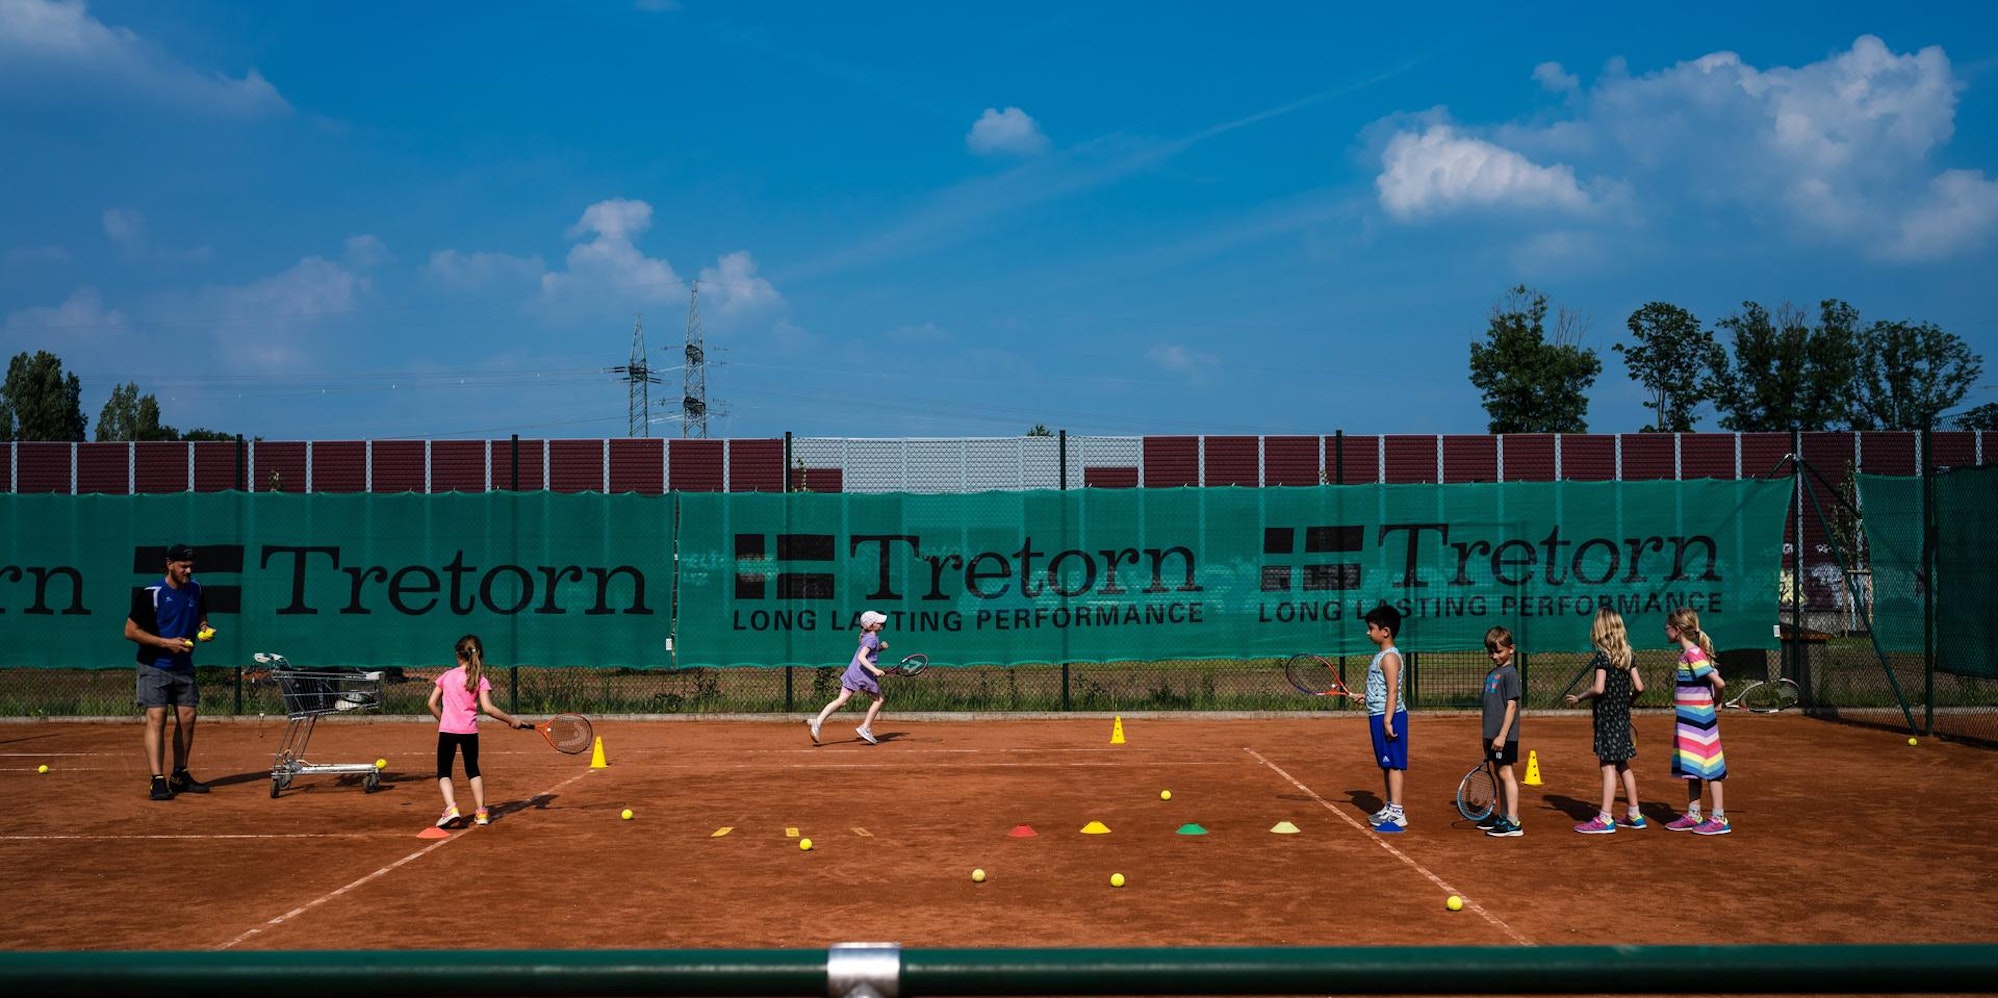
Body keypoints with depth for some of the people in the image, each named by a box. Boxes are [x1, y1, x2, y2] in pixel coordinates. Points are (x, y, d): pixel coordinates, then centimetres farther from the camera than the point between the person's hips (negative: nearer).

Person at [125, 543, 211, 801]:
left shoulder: (195, 589, 4)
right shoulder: (151, 594, -13)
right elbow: (131, 631, -12)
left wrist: (204, 628, 0)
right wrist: (166, 643, -20)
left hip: (184, 667, 6)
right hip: (155, 667, -6)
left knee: (187, 719, 6)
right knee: (156, 719, -12)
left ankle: (180, 776, 20)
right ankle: (158, 781, -15)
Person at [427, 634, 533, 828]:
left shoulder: (446, 676, 3)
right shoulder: (481, 680, -2)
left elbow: (432, 704, 4)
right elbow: (488, 708, -12)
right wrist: (512, 720, -4)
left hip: (447, 730, -1)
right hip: (469, 731, 1)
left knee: (444, 772, 6)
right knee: (473, 770, 19)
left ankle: (451, 808, -16)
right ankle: (481, 812, 17)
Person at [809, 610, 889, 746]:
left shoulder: (868, 636, 16)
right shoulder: (872, 639, -11)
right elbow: (861, 657, -21)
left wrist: (881, 648, 15)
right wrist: (874, 670, -29)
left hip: (851, 672, 8)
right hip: (864, 674, -8)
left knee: (841, 700, 1)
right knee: (878, 699, 11)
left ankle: (818, 721, -14)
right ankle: (865, 728, 10)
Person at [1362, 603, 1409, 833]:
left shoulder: (1389, 656, -15)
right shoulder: (1382, 655, 15)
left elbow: (1393, 690, -22)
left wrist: (1387, 720, -26)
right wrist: (1365, 697, 31)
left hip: (1388, 717, -10)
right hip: (1378, 717, 10)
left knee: (1394, 764, -8)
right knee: (1386, 765, 16)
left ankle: (1397, 816, -8)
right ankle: (1390, 809, 26)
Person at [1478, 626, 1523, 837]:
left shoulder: (1510, 673, -11)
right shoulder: (1491, 674, 15)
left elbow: (1511, 705, -16)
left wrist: (1502, 735, -20)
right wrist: (1488, 736, 20)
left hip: (1504, 735, -9)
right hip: (1493, 734, 9)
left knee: (1506, 773, -8)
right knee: (1501, 773, 15)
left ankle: (1513, 823, -6)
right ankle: (1503, 817, 25)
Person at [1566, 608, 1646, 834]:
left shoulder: (1602, 656, -14)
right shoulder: (1628, 655, 7)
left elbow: (1598, 688, -21)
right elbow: (1639, 687, 6)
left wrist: (1579, 697, -6)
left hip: (1606, 716, -7)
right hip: (1622, 715, 8)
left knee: (1608, 766, -7)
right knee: (1623, 765, 16)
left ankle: (1605, 819, -6)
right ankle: (1634, 815, 23)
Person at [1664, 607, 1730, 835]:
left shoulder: (1693, 654, -18)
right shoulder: (1686, 653, 11)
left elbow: (1719, 683, -24)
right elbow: (1714, 675, 15)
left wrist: (1713, 702, -7)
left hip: (1699, 718, -10)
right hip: (1688, 720, 10)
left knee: (1708, 768, -3)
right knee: (1692, 768, 15)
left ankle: (1719, 819, 2)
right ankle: (1693, 815, 23)